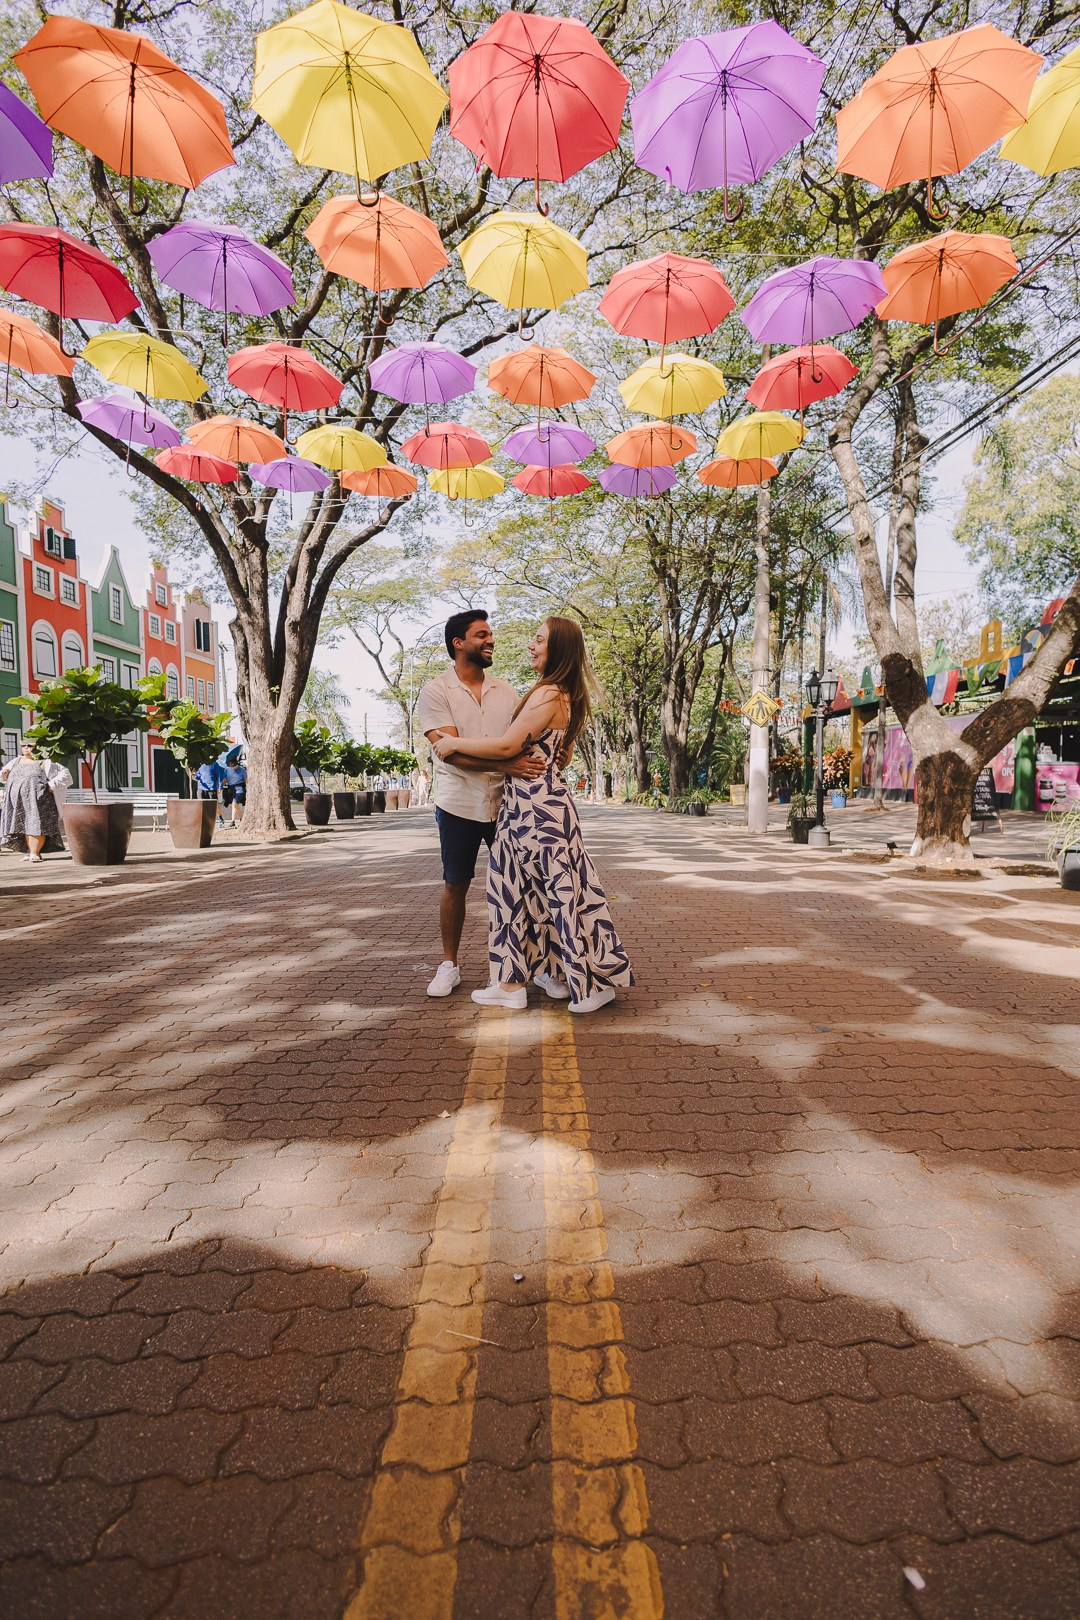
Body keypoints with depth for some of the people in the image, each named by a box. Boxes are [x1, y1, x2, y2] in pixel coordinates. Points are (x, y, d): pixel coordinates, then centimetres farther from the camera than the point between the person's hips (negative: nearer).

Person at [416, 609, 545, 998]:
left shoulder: (505, 690, 10)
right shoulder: (435, 692, -4)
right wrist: (505, 764, -29)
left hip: (506, 802, 3)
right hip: (459, 804, -3)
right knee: (455, 885, 5)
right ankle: (449, 964, 20)